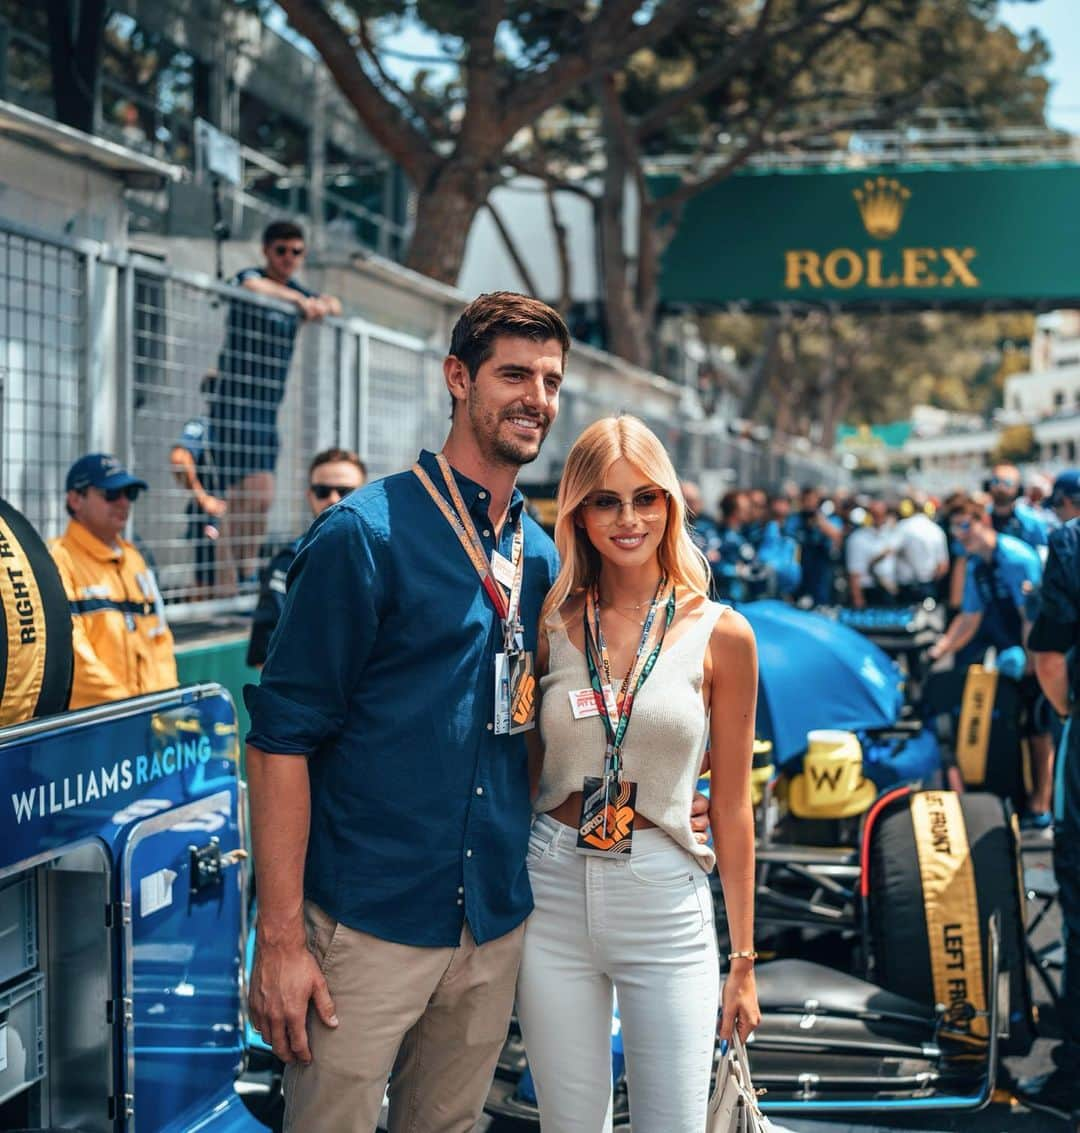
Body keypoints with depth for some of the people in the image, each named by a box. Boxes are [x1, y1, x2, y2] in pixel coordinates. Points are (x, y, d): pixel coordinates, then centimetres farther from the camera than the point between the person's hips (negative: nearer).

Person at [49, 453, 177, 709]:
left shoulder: (133, 558, 20)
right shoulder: (58, 560, -5)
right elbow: (68, 648, -13)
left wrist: (165, 696, 6)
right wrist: (123, 702, -14)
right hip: (86, 716, -6)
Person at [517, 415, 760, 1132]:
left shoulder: (720, 634, -2)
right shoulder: (551, 624, 2)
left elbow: (731, 807, 2)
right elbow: (524, 771, 10)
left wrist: (743, 959, 4)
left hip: (665, 901, -1)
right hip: (554, 892, 2)